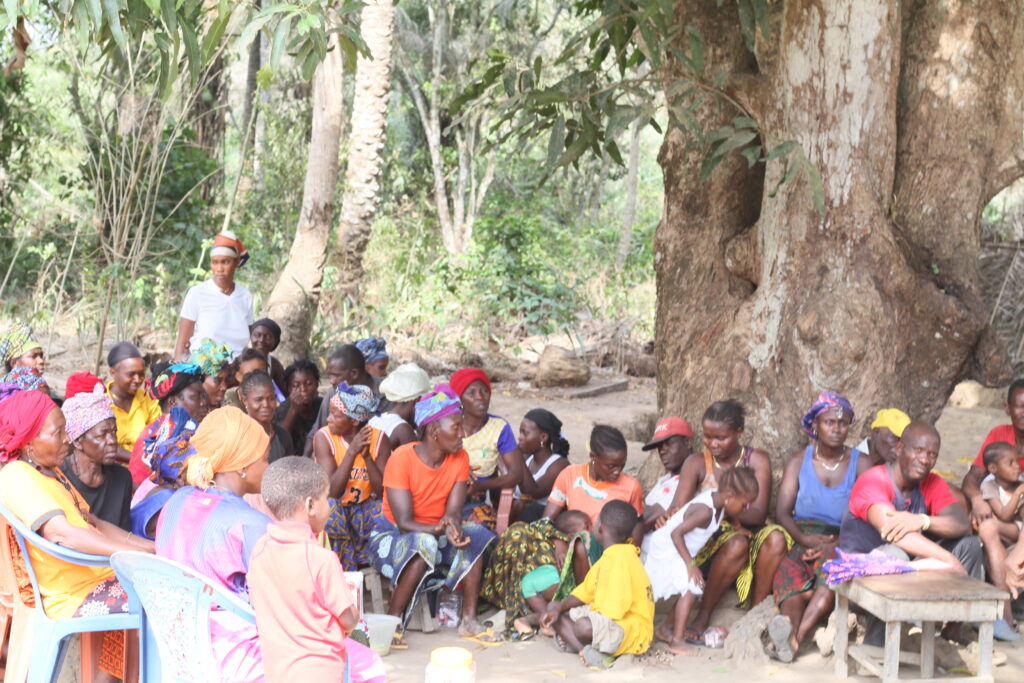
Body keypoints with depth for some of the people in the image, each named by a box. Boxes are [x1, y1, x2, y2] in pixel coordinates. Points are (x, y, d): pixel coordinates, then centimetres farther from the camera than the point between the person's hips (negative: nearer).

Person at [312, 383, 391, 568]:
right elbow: (333, 491, -24)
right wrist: (352, 452, -31)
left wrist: (367, 455, -26)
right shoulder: (324, 438, -15)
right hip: (334, 508, -2)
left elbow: (383, 491, -16)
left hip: (364, 506, 2)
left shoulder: (378, 439, -10)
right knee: (330, 510, -35)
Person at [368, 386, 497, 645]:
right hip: (391, 536, -5)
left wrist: (452, 526, -37)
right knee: (423, 544, -37)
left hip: (437, 535, 5)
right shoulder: (402, 459, -21)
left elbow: (453, 511, -12)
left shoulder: (460, 458, -5)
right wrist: (441, 529, -43)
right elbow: (405, 524, -26)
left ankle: (469, 620, -16)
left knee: (476, 535, -21)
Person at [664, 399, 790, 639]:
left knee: (776, 538, -31)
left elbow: (759, 512, -12)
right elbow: (676, 509, -11)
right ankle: (702, 618, -24)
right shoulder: (697, 464, 0)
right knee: (737, 543, -35)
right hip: (708, 541, -1)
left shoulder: (757, 460, 1)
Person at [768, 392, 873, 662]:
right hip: (799, 540, 2)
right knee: (789, 572, -33)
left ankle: (796, 637, -54)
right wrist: (805, 539, -16)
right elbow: (782, 511, 5)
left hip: (842, 543, -1)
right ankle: (789, 628, -63)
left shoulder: (862, 463, 10)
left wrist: (829, 543, -17)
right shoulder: (799, 460, 14)